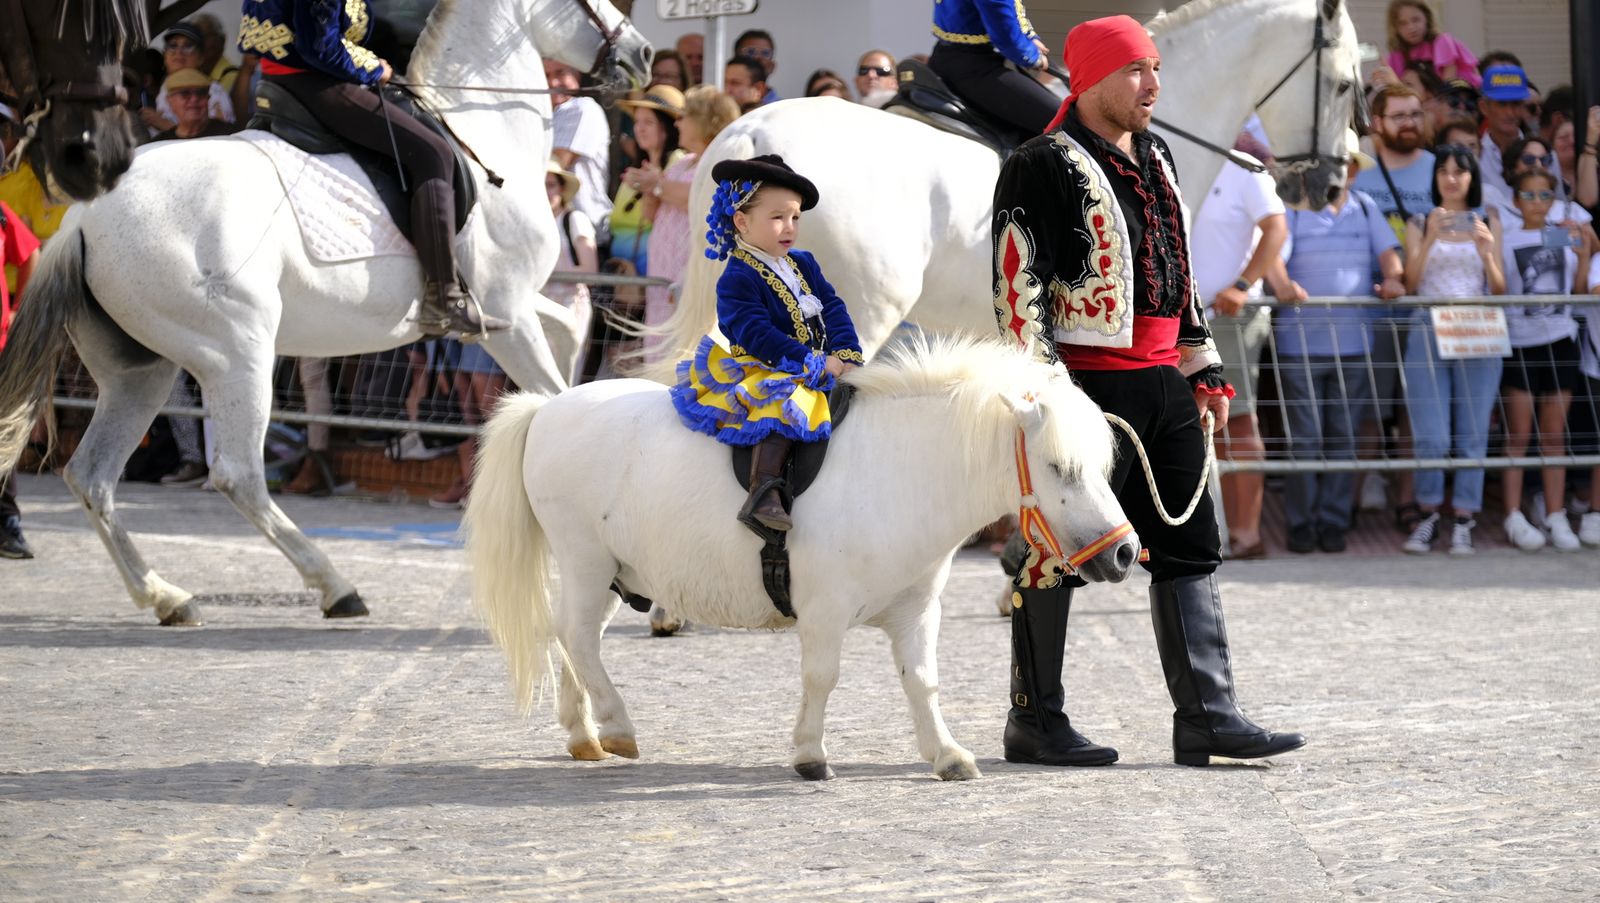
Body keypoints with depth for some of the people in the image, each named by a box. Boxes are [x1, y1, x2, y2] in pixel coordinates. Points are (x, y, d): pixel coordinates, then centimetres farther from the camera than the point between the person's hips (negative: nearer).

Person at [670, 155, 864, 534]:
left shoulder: (803, 264, 15)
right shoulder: (737, 280, -11)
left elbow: (833, 309, 10)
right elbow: (757, 335, -20)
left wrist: (847, 355, -9)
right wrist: (815, 363, -23)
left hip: (825, 369, 9)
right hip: (765, 372, -9)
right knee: (782, 407, -37)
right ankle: (763, 493, -48)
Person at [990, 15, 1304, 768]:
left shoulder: (1153, 159, 17)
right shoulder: (1044, 168, -10)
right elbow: (1019, 284, -14)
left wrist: (1202, 366, 20)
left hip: (1163, 383, 8)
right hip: (1088, 383, -8)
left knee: (1189, 548, 6)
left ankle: (1206, 716, 8)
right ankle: (1035, 721, 9)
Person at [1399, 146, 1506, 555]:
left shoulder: (1487, 223, 12)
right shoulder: (1420, 223, 11)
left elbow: (1499, 290, 7)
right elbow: (1409, 283, -1)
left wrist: (1486, 250, -10)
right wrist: (1430, 239, -13)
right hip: (1428, 332, -1)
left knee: (1472, 436, -2)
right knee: (1431, 437, -6)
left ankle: (1463, 522, 3)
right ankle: (1428, 516, 8)